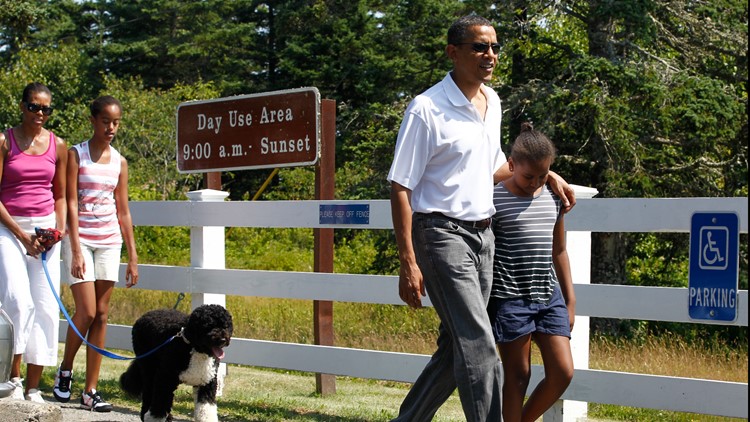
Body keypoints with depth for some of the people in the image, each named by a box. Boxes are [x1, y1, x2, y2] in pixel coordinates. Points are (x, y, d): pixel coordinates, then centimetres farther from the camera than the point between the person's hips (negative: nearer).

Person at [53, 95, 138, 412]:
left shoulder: (120, 162, 9)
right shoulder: (76, 155, -2)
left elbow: (123, 212, 12)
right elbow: (71, 204, -8)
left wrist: (133, 258, 8)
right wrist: (76, 251, -16)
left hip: (109, 243, 4)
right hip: (81, 239, -4)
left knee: (101, 315, 2)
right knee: (86, 312, -11)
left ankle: (90, 391, 5)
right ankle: (65, 370, 15)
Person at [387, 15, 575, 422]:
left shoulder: (492, 103, 11)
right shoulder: (426, 109, -13)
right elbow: (401, 187, -13)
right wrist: (408, 262, -18)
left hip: (483, 235, 8)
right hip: (443, 233, -8)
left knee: (456, 347, 12)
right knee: (478, 345, -14)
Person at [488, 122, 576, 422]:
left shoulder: (553, 198, 10)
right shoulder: (494, 200, -7)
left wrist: (570, 300, 18)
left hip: (549, 296, 5)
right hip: (510, 298, -5)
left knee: (563, 372, 0)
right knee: (518, 374, 0)